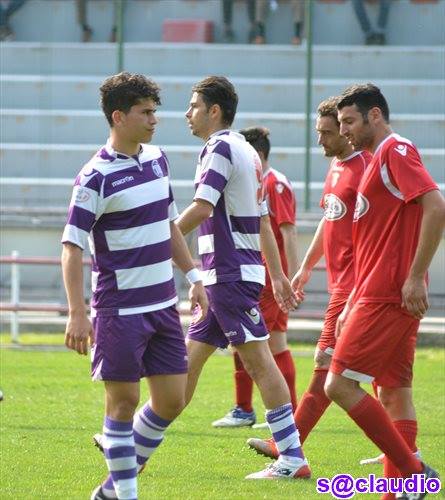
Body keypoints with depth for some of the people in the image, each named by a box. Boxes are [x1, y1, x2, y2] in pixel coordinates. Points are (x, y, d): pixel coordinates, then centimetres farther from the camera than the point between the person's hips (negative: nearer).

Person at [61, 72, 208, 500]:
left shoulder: (157, 159, 9)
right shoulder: (96, 177, -13)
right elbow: (72, 246, -15)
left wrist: (192, 277, 20)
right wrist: (77, 314, -22)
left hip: (163, 305, 7)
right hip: (119, 310, -7)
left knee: (171, 400, 6)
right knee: (122, 401, -2)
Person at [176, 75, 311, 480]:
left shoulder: (221, 148, -12)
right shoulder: (246, 151, 18)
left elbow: (201, 208, -22)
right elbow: (263, 222, 21)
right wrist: (278, 275, 23)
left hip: (230, 275, -10)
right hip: (226, 275, 10)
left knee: (258, 360, -10)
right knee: (191, 353, 14)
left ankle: (293, 457, -12)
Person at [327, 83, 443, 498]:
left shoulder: (396, 151, -9)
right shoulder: (379, 160, 22)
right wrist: (353, 305, 24)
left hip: (387, 297, -10)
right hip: (385, 296, 10)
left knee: (339, 385, -12)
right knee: (394, 392, 7)